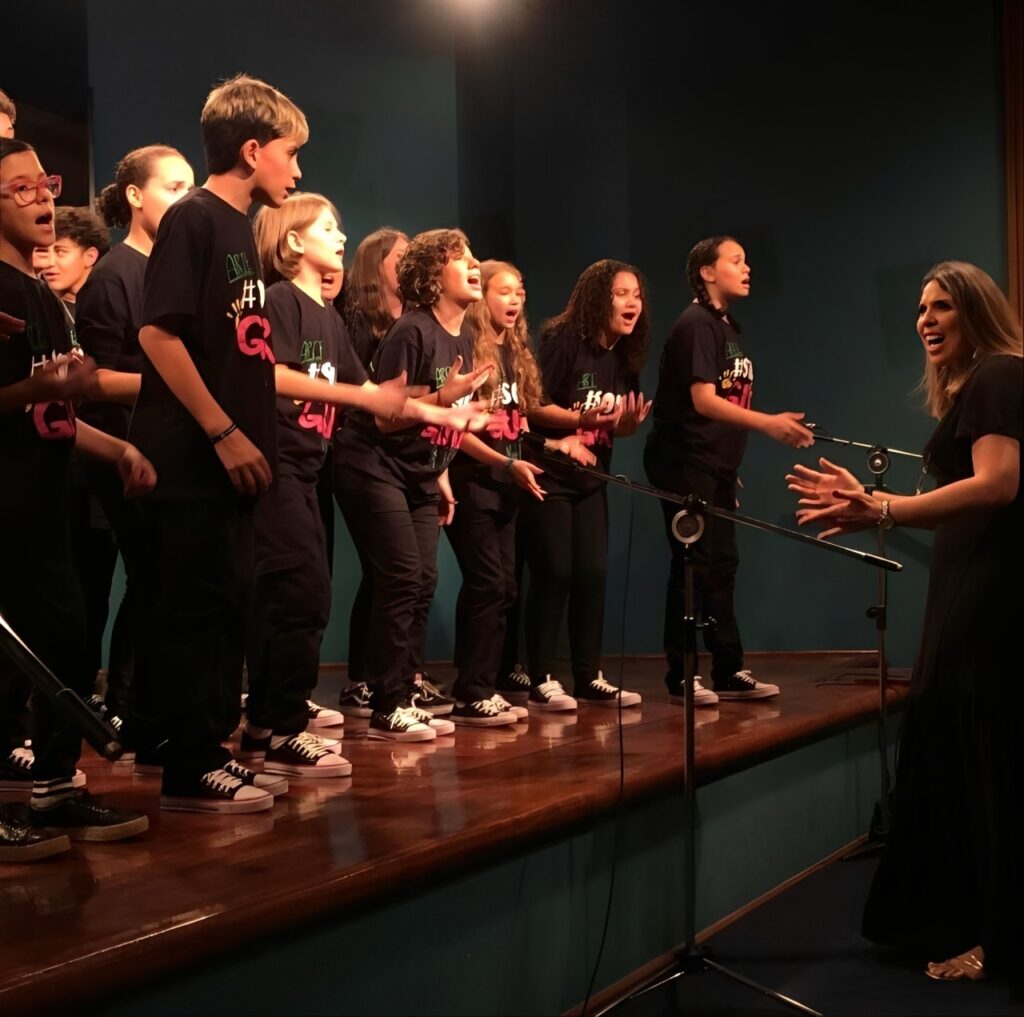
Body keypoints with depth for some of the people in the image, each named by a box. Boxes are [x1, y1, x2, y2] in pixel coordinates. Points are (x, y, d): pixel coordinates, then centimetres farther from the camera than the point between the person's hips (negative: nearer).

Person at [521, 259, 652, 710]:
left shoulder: (624, 356, 7)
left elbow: (617, 424, 14)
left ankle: (589, 679, 11)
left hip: (591, 480, 7)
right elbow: (532, 405, -19)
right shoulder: (563, 341, -14)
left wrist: (628, 424, -9)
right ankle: (542, 681, -1)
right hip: (548, 474, -7)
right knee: (553, 573, -7)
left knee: (592, 574, 4)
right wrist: (582, 418, -29)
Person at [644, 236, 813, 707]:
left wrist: (782, 428, 11)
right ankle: (680, 678, 2)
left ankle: (729, 673, 16)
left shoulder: (728, 326, 15)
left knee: (722, 565, 10)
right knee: (694, 566, -6)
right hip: (685, 461, -9)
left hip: (716, 465, 9)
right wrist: (767, 423, -26)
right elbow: (703, 400, -20)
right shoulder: (696, 324, -12)